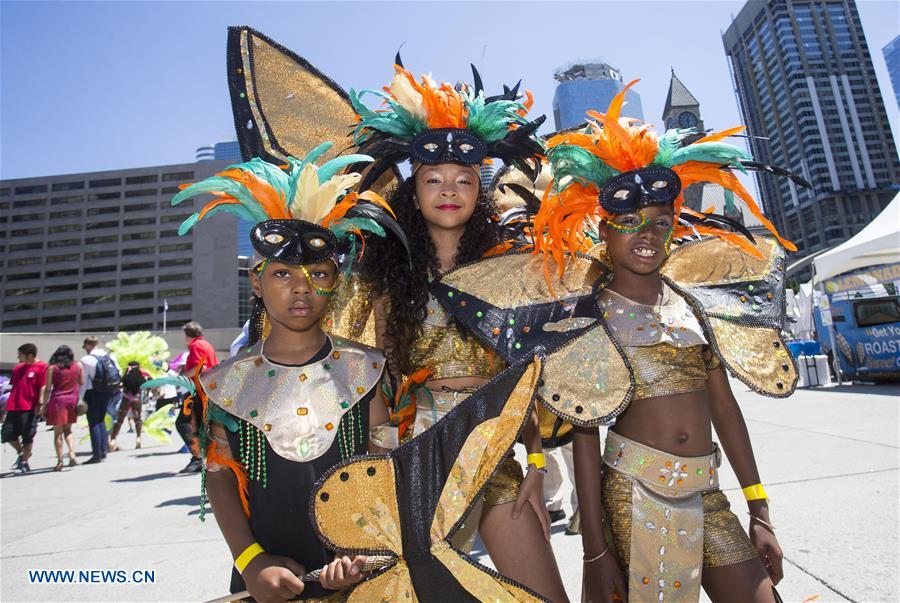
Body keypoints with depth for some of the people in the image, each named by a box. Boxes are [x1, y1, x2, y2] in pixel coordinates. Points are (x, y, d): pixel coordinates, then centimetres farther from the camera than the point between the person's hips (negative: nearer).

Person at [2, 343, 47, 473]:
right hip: (13, 407, 7)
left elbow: (43, 387, -11)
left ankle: (24, 462, 15)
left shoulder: (41, 367, -7)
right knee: (8, 433, 5)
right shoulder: (18, 368, 14)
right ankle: (21, 453, 28)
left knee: (27, 436, 0)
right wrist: (8, 404, 19)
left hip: (29, 408, -7)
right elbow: (13, 386, 21)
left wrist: (40, 404, -16)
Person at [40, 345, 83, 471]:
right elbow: (82, 383, 6)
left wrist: (43, 405, 2)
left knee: (58, 432, 5)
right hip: (72, 399, 3)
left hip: (57, 400, -2)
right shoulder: (78, 365, 3)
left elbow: (48, 388, -3)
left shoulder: (52, 368, -3)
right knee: (68, 430, 16)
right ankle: (72, 452, -5)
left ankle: (60, 461, 5)